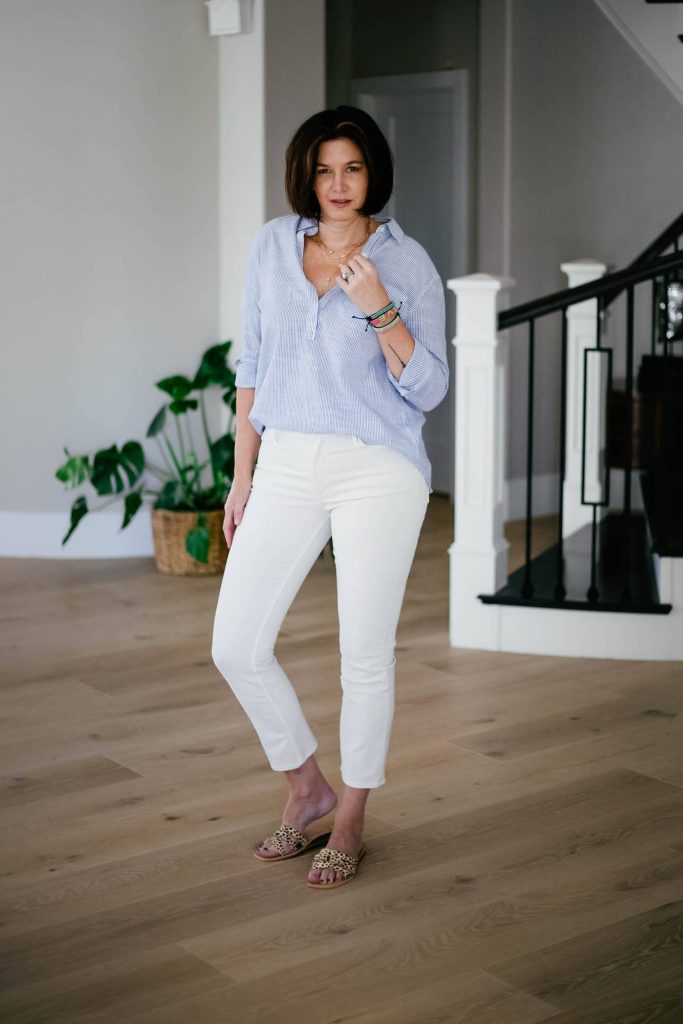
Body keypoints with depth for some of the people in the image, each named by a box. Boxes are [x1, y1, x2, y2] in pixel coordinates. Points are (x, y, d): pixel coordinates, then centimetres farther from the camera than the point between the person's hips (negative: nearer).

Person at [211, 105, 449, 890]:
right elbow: (253, 366, 12)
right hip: (287, 465, 4)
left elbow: (428, 390, -6)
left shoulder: (407, 263, -4)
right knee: (236, 646, 2)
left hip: (378, 471, -4)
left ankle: (350, 823, 22)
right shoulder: (272, 246, 6)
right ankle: (307, 787, 24)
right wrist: (242, 475, 11)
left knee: (365, 655, 2)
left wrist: (381, 312, -21)